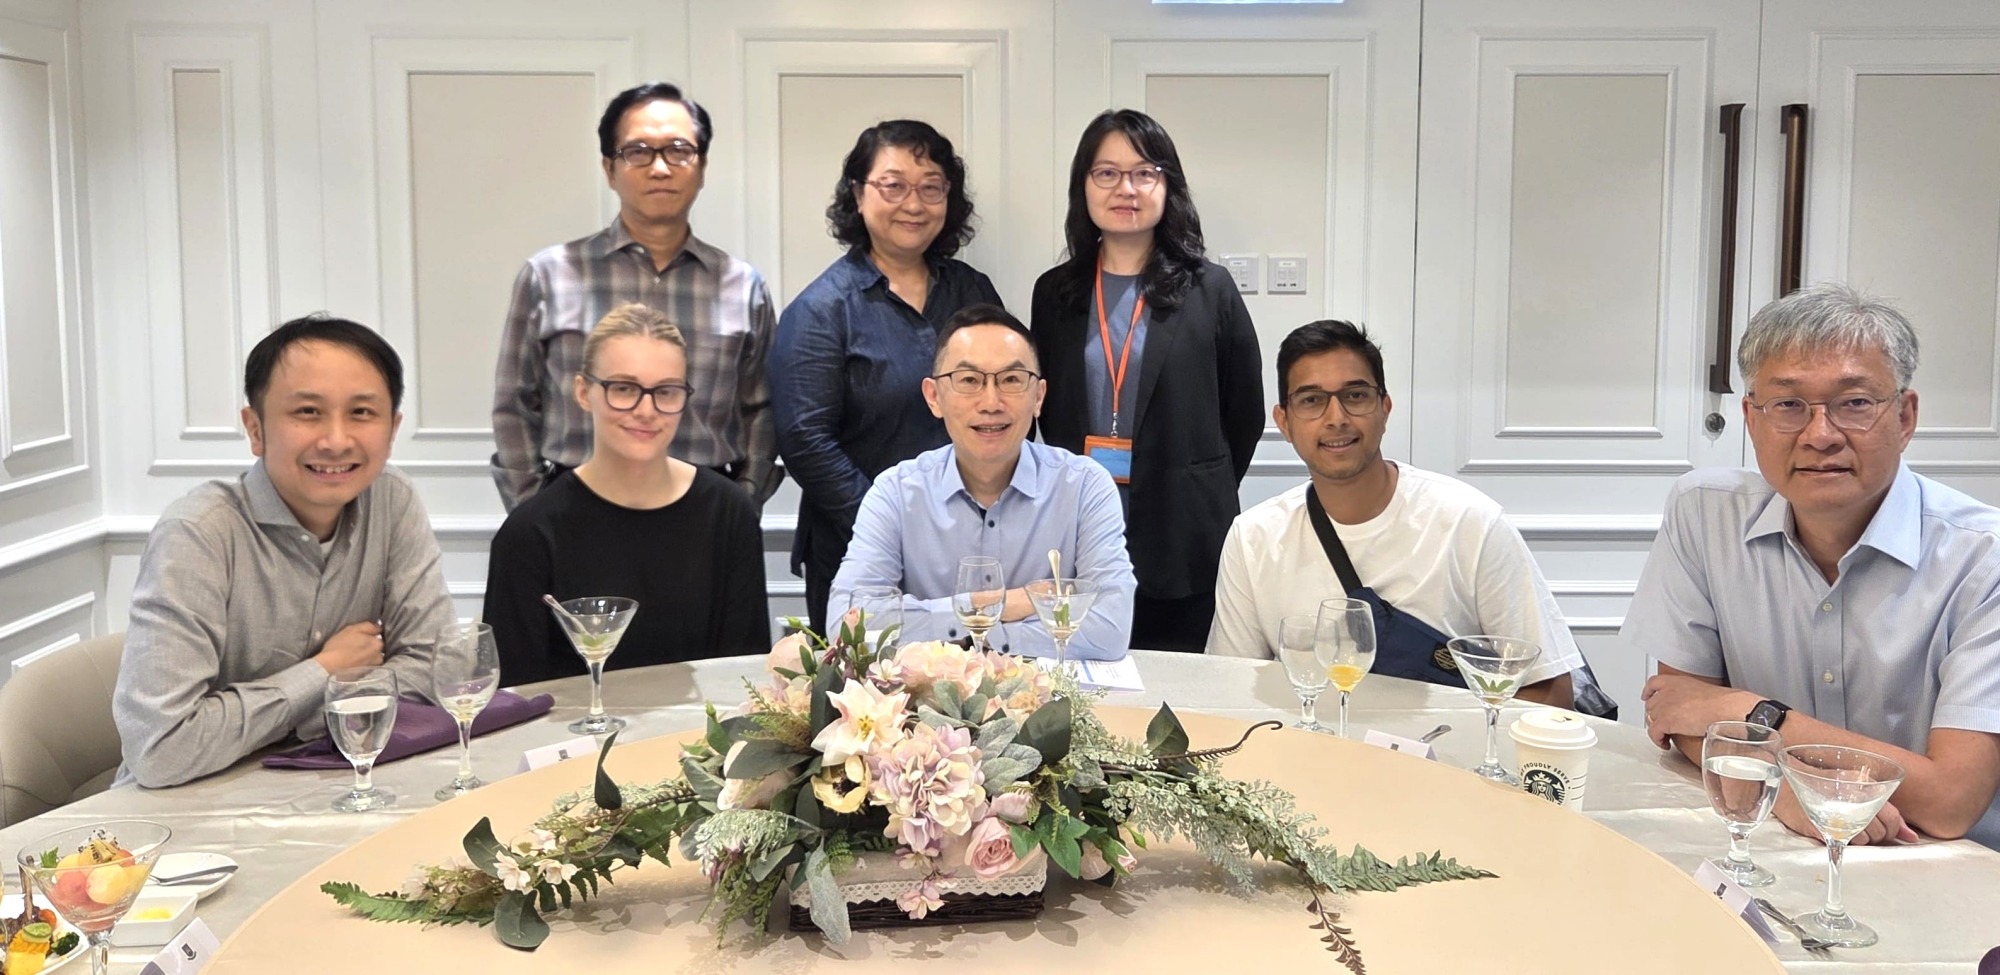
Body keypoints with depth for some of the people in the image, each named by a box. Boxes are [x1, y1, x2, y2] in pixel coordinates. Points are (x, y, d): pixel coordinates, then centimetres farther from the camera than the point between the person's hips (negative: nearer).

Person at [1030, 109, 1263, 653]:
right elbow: (1046, 409, 14)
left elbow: (1245, 414, 5)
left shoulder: (1210, 291, 1)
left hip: (1183, 547, -2)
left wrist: (1201, 495, 7)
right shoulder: (1055, 292, 9)